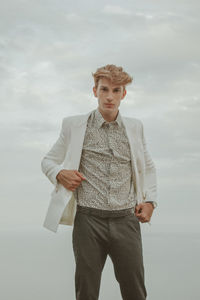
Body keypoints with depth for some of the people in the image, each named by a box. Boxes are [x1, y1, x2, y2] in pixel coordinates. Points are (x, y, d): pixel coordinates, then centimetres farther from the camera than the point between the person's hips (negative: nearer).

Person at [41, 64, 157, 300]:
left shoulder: (135, 127, 12)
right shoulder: (74, 126, 5)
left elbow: (147, 167, 24)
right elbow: (48, 161, 15)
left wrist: (150, 201, 9)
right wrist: (60, 174, -8)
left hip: (126, 221, 2)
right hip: (89, 220, -2)